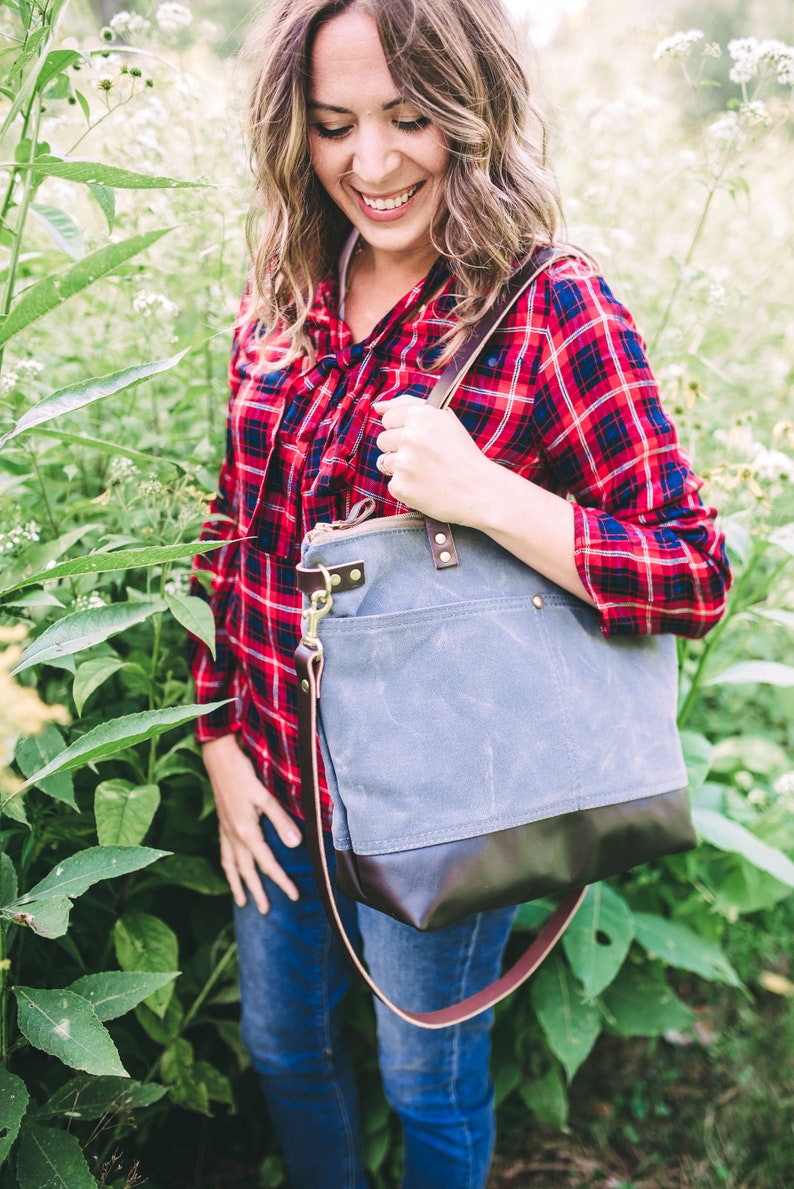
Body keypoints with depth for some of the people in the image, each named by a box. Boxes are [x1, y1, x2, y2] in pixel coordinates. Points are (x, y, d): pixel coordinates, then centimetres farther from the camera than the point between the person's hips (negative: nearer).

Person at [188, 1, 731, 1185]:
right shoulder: (283, 301, -1)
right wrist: (220, 744, 3)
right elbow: (233, 535, 7)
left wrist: (484, 495, -32)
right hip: (272, 780, 6)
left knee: (430, 1087, 19)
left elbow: (697, 578, -18)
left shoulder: (554, 314, -18)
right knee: (282, 1044, 26)